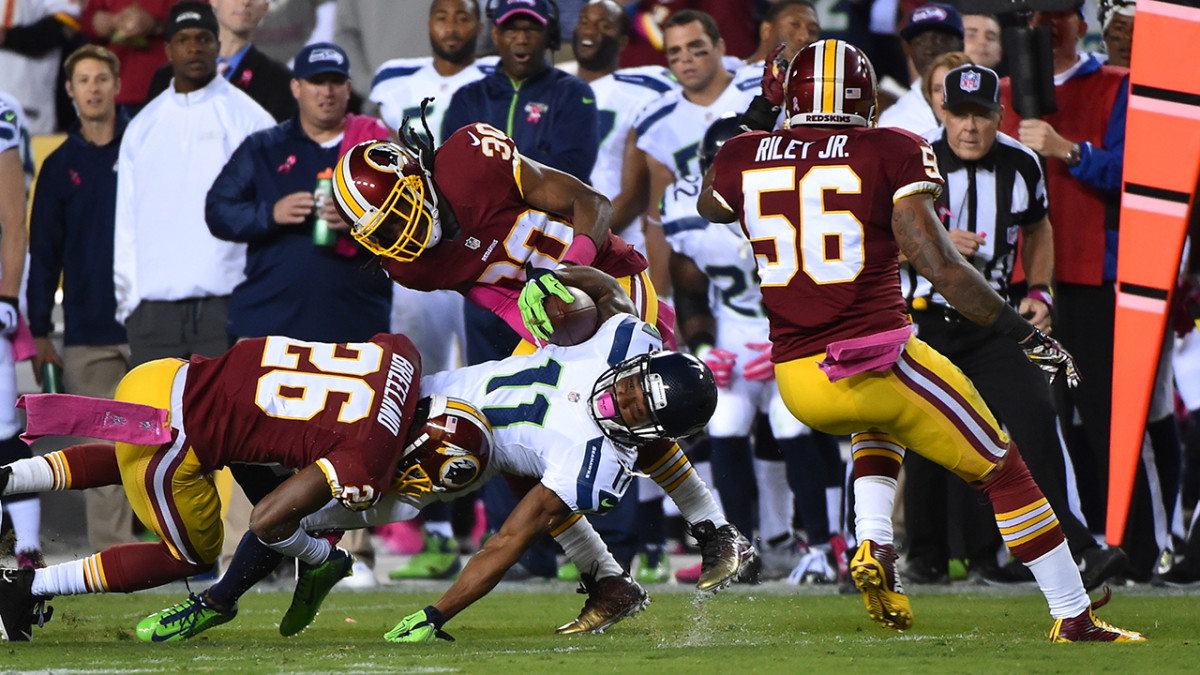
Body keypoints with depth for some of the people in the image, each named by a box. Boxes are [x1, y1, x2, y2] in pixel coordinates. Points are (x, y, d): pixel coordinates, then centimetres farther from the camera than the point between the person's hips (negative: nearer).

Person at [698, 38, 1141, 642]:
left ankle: (873, 548, 14)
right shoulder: (889, 155, -4)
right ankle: (1074, 618, 12)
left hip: (796, 383, 5)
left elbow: (711, 207, 29)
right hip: (878, 360, -5)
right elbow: (938, 265, -11)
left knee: (877, 426, 38)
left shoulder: (744, 157, 5)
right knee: (1002, 469, 11)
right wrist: (1024, 333, -5)